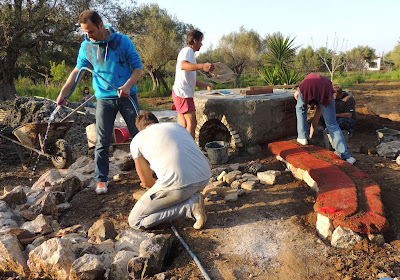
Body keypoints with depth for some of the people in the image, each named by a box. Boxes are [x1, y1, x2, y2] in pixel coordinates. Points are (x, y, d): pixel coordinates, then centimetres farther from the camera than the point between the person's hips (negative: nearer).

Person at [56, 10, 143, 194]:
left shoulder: (123, 41, -5)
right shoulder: (86, 46, 3)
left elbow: (138, 68, -4)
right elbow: (78, 70, 13)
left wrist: (128, 85, -21)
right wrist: (63, 92, 6)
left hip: (127, 95, -1)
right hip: (104, 98, 1)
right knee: (102, 142, -1)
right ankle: (101, 179, 11)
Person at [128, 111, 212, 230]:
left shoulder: (136, 141, 13)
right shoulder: (177, 126, 27)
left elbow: (146, 182, 17)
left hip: (178, 184, -7)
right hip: (205, 178, 7)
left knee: (134, 221, 10)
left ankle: (190, 205, -2)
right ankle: (192, 198, 14)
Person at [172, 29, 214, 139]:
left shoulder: (190, 52, 26)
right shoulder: (187, 50, -7)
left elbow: (191, 79, 31)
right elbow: (183, 65, -31)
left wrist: (207, 84, 32)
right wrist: (202, 66, -42)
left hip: (180, 94, 10)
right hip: (183, 93, -10)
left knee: (183, 125, 12)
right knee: (191, 123, -10)